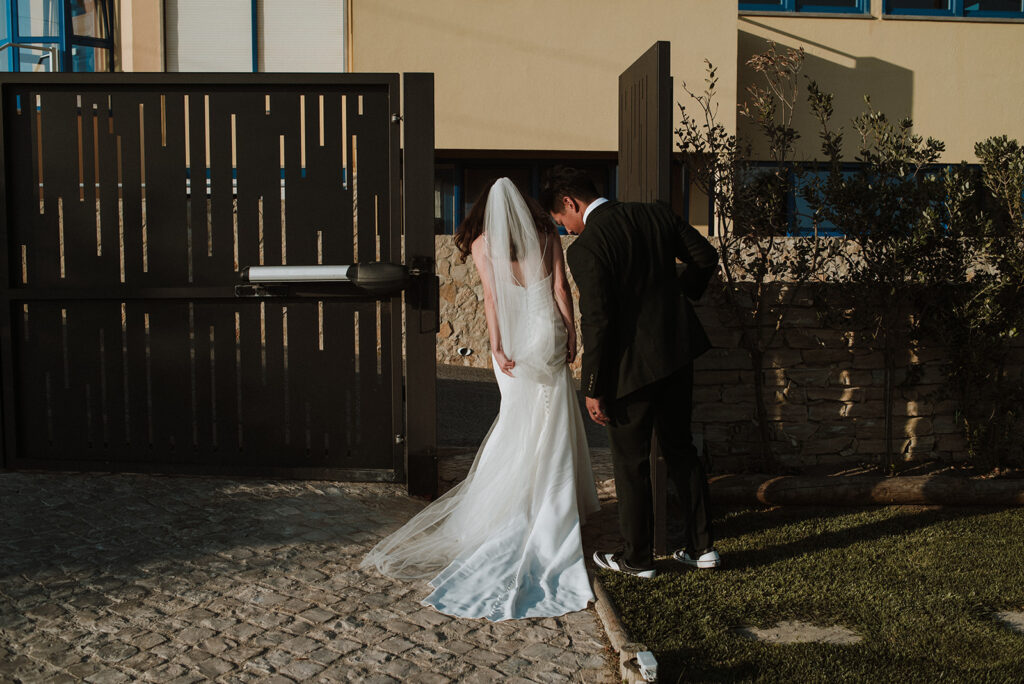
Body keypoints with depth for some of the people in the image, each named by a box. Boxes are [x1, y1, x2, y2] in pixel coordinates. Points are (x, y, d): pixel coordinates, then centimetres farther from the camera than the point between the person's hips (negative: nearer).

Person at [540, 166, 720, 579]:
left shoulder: (585, 248, -16)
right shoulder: (656, 214, 3)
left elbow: (596, 322, -18)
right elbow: (706, 256, 9)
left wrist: (593, 389, -11)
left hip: (631, 366, -7)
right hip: (677, 350, 7)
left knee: (630, 463, 9)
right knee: (680, 449, 20)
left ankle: (637, 558, 23)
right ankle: (701, 546, 27)